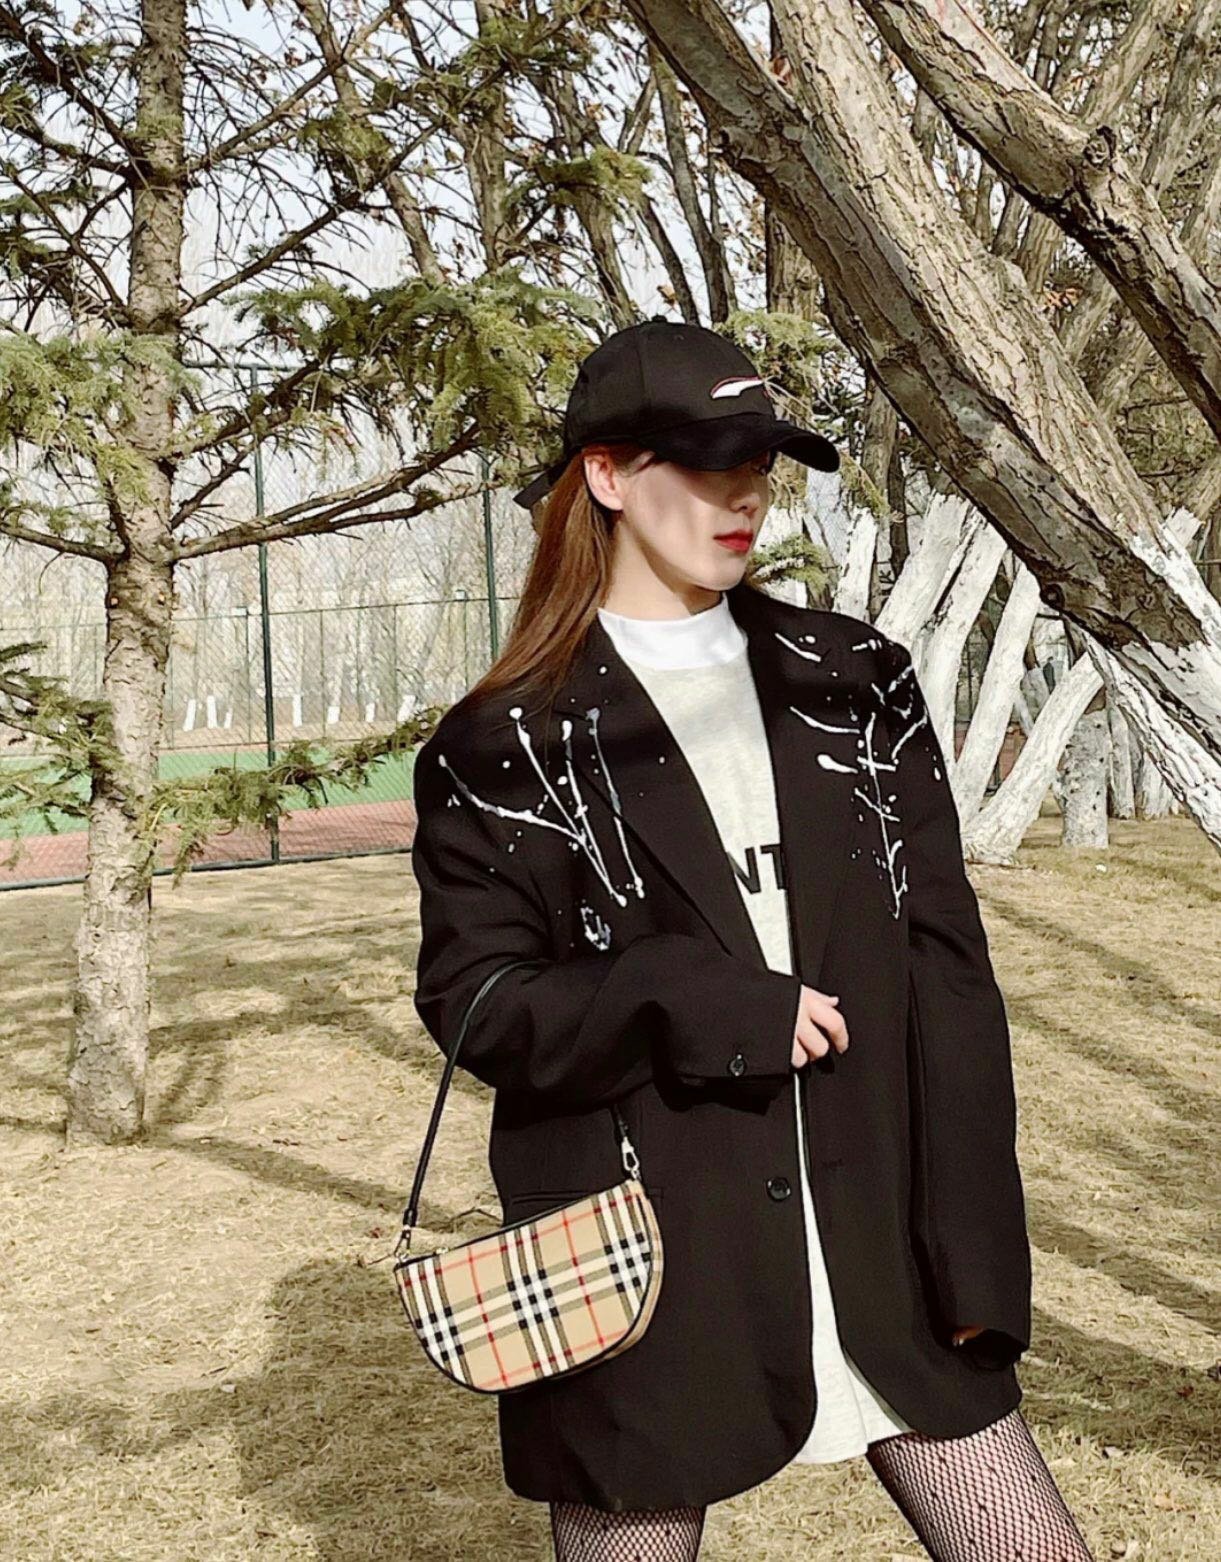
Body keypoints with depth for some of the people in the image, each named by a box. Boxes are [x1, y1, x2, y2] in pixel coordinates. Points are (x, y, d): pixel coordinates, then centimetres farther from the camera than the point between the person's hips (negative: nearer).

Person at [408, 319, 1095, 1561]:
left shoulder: (854, 685, 5)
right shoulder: (508, 747, -3)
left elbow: (948, 972, 2)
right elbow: (474, 1004, -5)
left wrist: (977, 1250, -2)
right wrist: (700, 1007, -19)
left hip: (878, 1256, 3)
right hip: (642, 1283, -2)